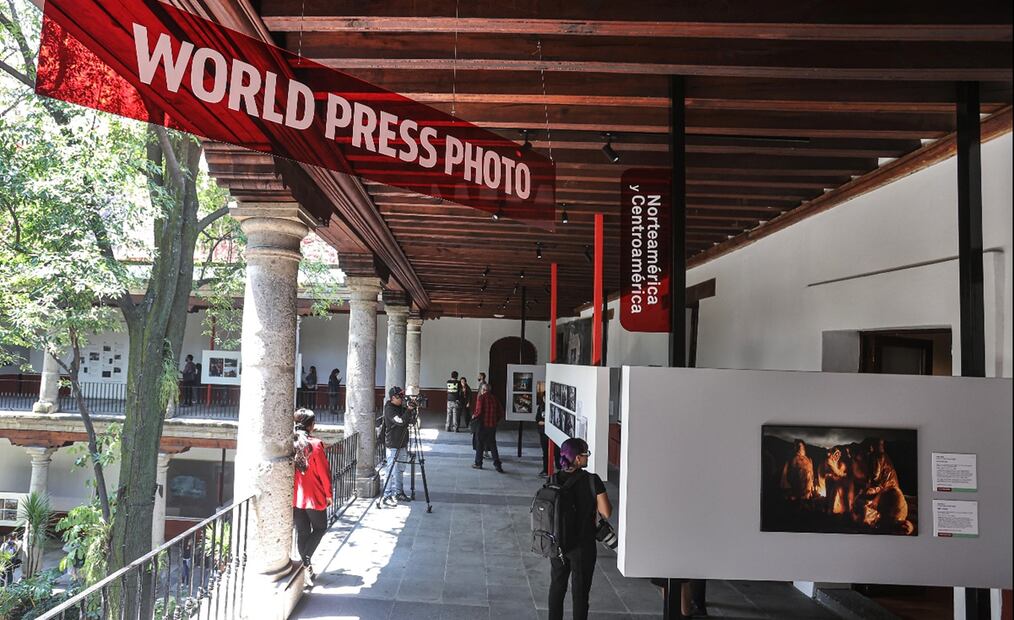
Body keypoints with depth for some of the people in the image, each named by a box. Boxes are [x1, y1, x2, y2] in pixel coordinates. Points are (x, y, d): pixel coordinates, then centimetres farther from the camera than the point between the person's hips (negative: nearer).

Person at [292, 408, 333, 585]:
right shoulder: (315, 444, -17)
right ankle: (306, 561, -2)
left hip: (295, 497, 4)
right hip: (314, 496, -4)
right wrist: (328, 494, 1)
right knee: (320, 528, 15)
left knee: (302, 533, 15)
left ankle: (306, 567, 22)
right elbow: (323, 472, -12)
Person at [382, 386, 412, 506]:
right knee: (392, 471, -7)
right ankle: (387, 496, -1)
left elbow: (405, 422, 14)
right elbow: (400, 421, -26)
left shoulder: (400, 407, 11)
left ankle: (398, 492, 25)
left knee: (400, 469, 15)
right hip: (393, 445, -9)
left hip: (401, 444, 9)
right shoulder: (389, 409, -15)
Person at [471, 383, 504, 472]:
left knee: (479, 444, 11)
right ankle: (497, 464, 4)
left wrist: (473, 416, 0)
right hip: (492, 425, 4)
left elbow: (479, 411, -19)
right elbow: (501, 413, 5)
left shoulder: (481, 397, -10)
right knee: (493, 445, 12)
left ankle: (478, 463, 19)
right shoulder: (494, 398, 5)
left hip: (482, 424, -4)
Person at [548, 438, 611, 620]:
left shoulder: (554, 480, -7)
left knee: (557, 586, 21)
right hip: (583, 545, -4)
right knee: (580, 590, 12)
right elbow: (606, 512, -17)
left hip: (558, 543, 4)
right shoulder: (592, 481, -19)